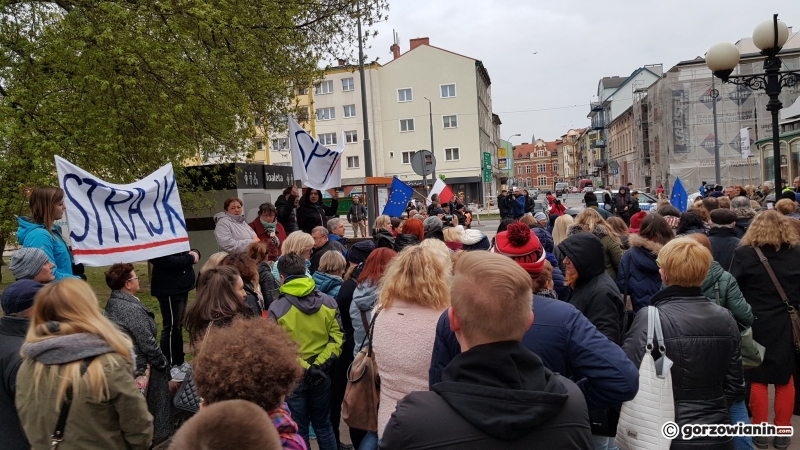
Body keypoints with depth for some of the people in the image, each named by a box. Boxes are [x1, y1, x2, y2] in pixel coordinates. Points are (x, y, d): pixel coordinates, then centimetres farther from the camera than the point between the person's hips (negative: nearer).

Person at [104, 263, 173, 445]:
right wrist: (164, 364, -9)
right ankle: (157, 436, 23)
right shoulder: (132, 308, -24)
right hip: (142, 367, -8)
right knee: (151, 403, 10)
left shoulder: (113, 303, 1)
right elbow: (148, 343, -22)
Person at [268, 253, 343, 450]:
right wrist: (319, 365, -7)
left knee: (299, 432, 13)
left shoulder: (277, 308, -14)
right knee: (323, 426, 21)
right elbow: (337, 338, -5)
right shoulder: (328, 302, -3)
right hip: (321, 376, 4)